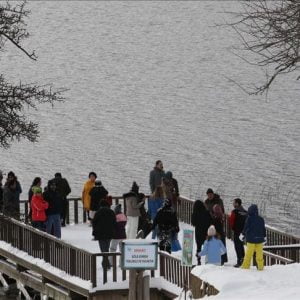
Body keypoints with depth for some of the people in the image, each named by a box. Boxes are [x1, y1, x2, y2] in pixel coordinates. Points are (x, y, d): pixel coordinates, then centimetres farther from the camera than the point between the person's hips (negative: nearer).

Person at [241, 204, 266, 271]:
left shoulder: (249, 219, -9)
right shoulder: (261, 219, 4)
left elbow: (246, 228, -4)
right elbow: (263, 229, 11)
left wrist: (243, 235, 10)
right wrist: (264, 236, 23)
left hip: (251, 239, -3)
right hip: (259, 239, 3)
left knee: (248, 253, 4)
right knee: (259, 253, 7)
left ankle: (245, 265, 8)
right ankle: (260, 266, 7)